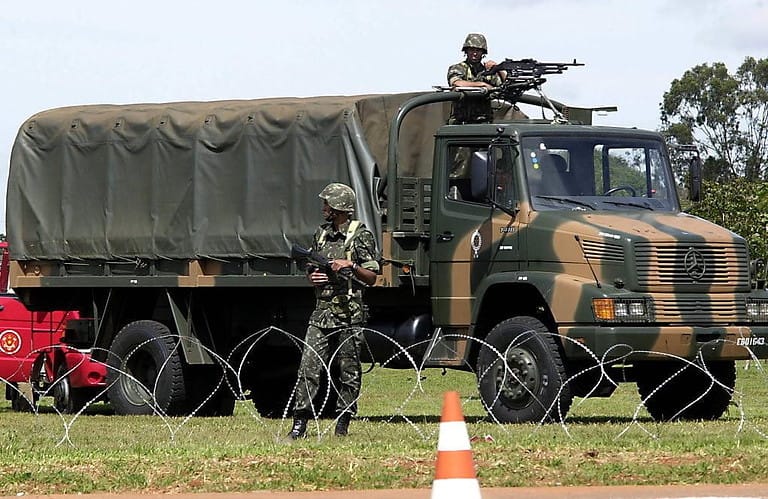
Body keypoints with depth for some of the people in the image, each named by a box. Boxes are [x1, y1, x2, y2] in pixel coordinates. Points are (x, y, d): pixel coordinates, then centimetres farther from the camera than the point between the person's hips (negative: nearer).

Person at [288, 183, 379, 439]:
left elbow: (371, 277, 0)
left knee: (349, 372, 1)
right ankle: (300, 423, -5)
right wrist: (313, 277, 3)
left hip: (349, 314, -5)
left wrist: (352, 266, -17)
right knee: (308, 367, -4)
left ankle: (343, 423, 8)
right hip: (322, 310, 5)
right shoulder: (321, 234, 17)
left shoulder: (361, 236, 0)